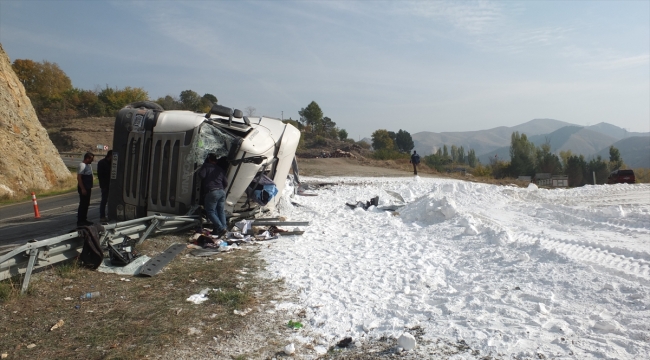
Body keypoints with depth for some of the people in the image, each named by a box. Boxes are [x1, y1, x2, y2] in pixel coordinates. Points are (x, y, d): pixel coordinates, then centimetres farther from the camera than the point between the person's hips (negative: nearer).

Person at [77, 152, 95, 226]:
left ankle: (84, 220, 22)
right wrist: (83, 189, -23)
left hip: (87, 188, 10)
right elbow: (79, 177, -21)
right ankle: (80, 221, 0)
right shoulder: (82, 165, -16)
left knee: (86, 204, 14)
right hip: (83, 189, -10)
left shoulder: (89, 165, 13)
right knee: (83, 204, -5)